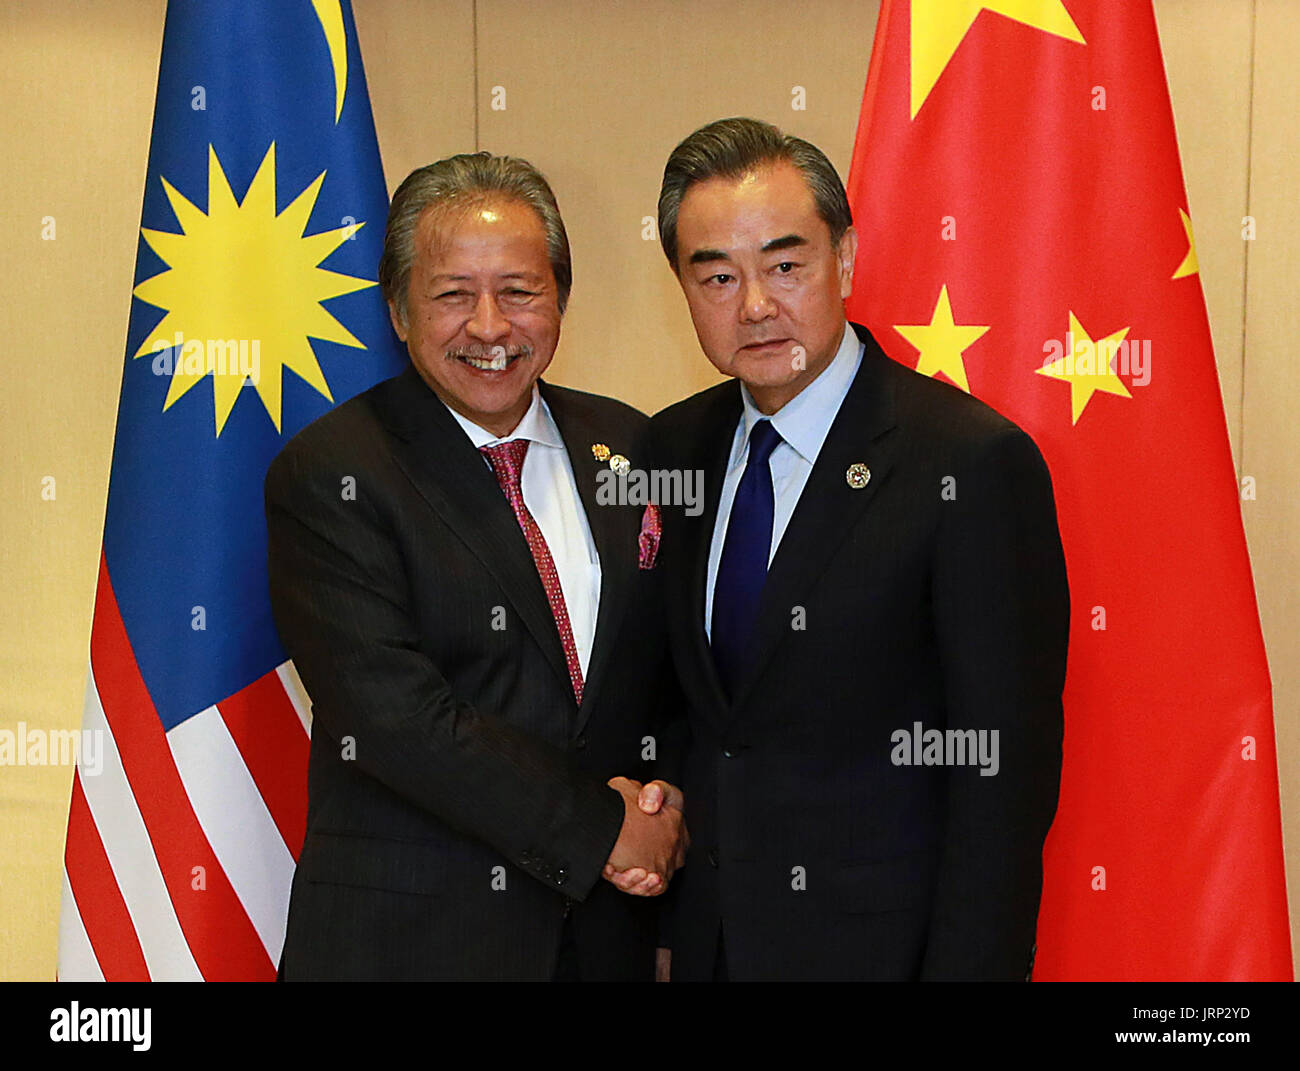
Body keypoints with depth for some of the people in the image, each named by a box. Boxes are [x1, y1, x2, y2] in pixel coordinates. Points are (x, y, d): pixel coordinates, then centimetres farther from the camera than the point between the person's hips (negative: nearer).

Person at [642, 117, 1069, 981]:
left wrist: (967, 966, -19)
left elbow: (1003, 776, -17)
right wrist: (657, 785, -2)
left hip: (877, 943, -5)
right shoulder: (674, 448, 3)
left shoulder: (974, 465, -17)